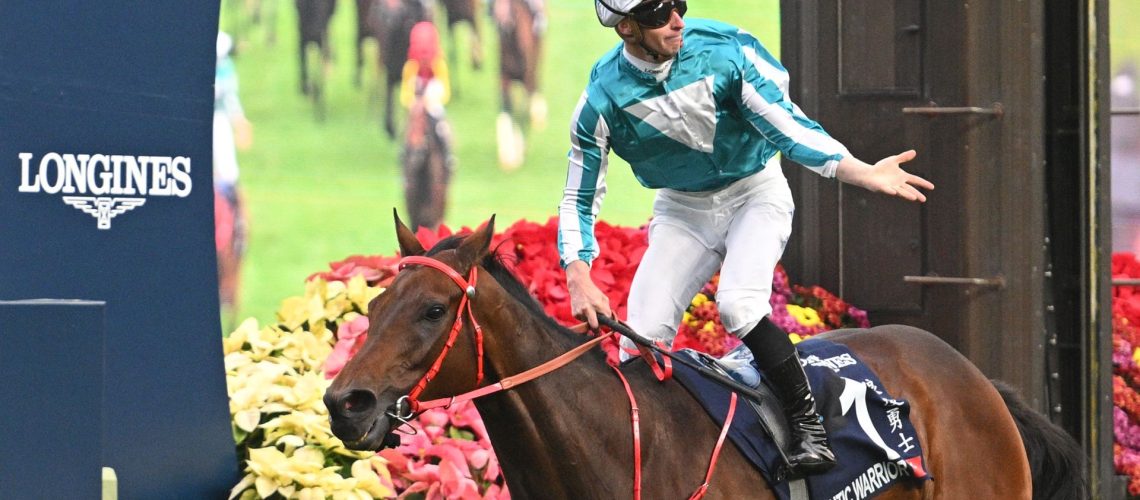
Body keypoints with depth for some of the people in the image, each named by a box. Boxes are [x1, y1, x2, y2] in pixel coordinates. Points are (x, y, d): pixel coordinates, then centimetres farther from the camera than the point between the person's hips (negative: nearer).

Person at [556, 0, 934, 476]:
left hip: (756, 193, -2)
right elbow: (579, 199, -10)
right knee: (640, 339, -10)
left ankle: (807, 423, -13)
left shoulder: (725, 51, -22)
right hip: (681, 211, 2)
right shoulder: (602, 99, -18)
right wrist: (579, 279, -26)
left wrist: (865, 173, -35)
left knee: (738, 306, -27)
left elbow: (787, 128, -21)